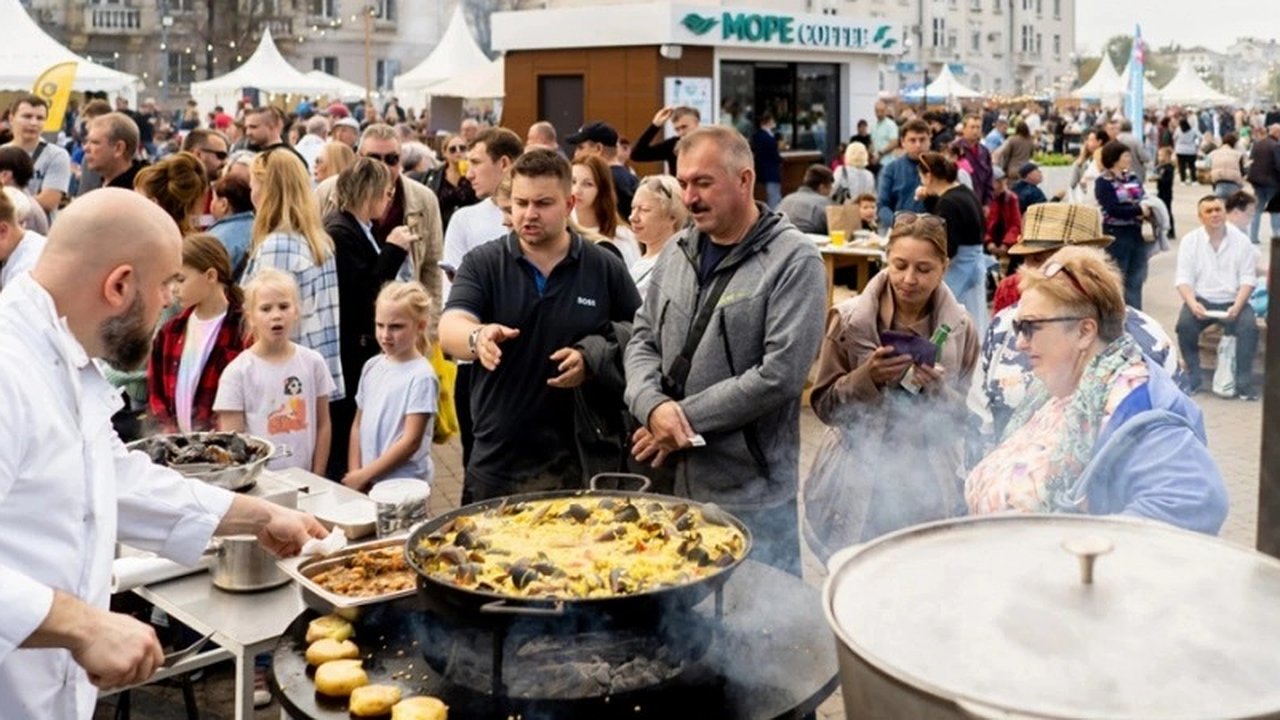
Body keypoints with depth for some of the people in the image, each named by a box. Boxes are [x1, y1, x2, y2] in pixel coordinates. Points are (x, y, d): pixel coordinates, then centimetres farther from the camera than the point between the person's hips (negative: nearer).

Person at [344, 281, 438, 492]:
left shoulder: (421, 376, -12)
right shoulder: (371, 367, 7)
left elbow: (411, 442, -14)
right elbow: (358, 425, 11)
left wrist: (365, 475, -12)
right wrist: (354, 473, 1)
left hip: (404, 484, -5)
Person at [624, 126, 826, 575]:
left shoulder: (794, 261, -10)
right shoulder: (678, 252, 9)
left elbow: (779, 374, -18)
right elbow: (642, 341, 10)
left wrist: (685, 419, -14)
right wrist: (653, 406, -11)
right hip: (670, 482, 6)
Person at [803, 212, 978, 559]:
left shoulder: (960, 328, 0)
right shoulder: (849, 319, -5)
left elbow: (968, 416, 4)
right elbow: (824, 405, -1)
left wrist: (938, 390, -15)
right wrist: (866, 377, -17)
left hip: (929, 483, 1)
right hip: (859, 480, -1)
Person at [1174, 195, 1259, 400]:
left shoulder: (1241, 240, 1)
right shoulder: (1189, 241, 2)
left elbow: (1248, 279, -2)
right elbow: (1183, 279, -3)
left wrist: (1237, 306, -19)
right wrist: (1193, 304, -22)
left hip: (1232, 301, 0)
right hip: (1201, 299, 0)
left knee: (1249, 326, -28)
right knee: (1185, 324, -29)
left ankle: (1243, 382, -17)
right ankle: (1192, 378, -13)